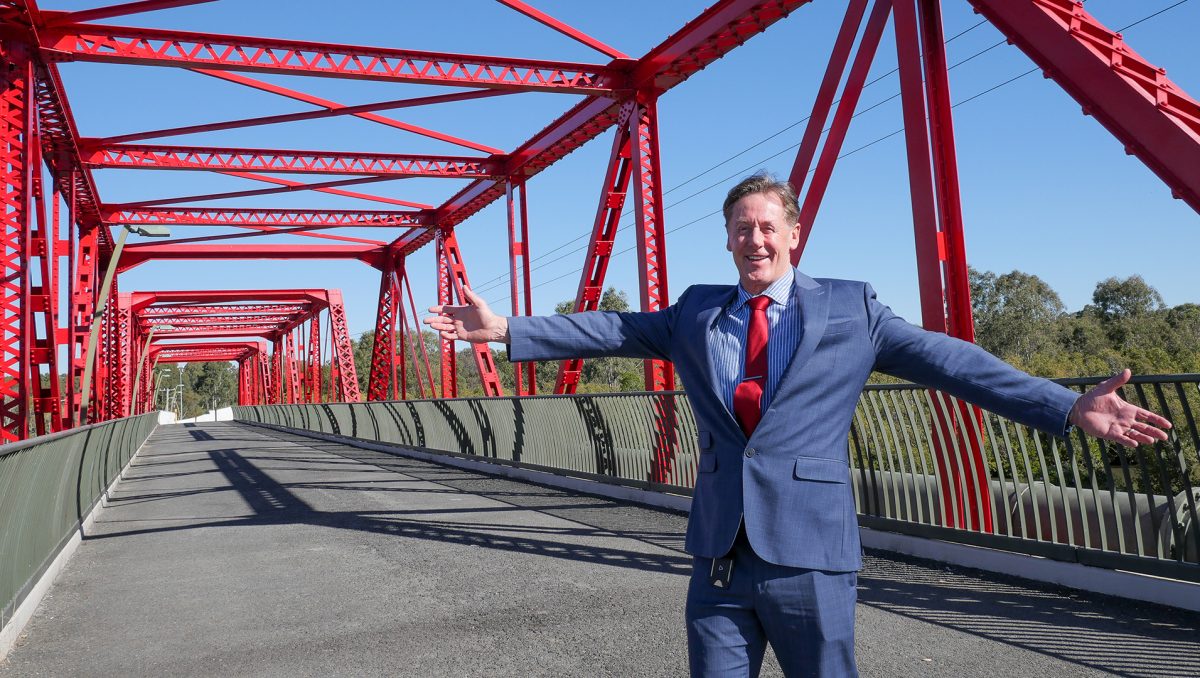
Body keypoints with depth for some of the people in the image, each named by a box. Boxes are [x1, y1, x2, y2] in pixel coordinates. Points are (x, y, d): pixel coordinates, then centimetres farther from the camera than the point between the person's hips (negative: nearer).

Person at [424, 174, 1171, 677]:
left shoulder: (851, 309, 1)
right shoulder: (697, 313, 8)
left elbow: (948, 359, -3)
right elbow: (609, 331, 7)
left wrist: (1067, 407, -11)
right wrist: (507, 329, 2)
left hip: (810, 553, -2)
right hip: (720, 554, 3)